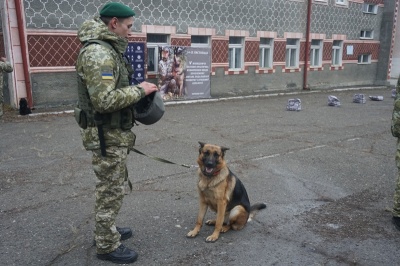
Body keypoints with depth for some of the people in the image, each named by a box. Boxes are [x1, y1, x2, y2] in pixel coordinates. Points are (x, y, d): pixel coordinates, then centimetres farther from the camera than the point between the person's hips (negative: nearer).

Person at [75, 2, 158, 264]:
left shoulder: (107, 48, 13)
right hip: (106, 135, -11)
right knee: (112, 190, 2)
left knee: (111, 186, 22)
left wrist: (135, 90, 8)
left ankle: (107, 230, 39)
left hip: (113, 131, 11)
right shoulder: (98, 52, -21)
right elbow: (104, 100, -29)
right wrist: (139, 90, -18)